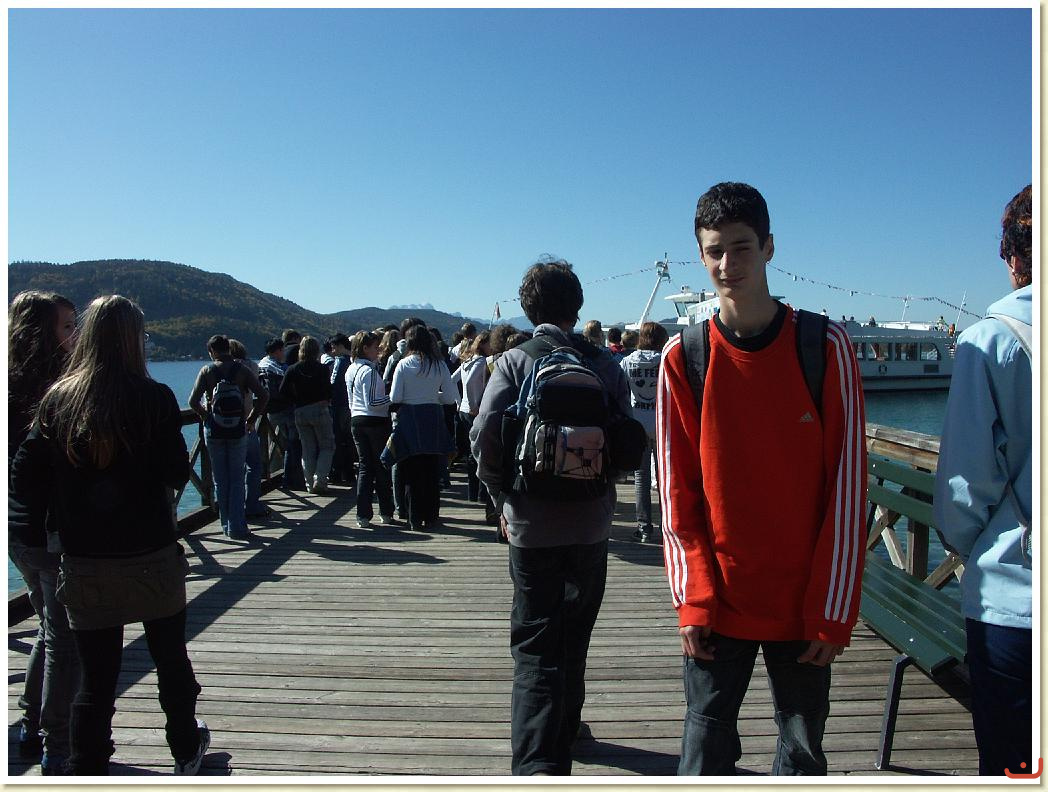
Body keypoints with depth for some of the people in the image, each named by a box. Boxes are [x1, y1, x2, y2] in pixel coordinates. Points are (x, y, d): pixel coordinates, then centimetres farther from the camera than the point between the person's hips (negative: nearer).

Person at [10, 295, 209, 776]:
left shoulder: (57, 399, -3)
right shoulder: (153, 397, -12)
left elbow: (23, 482, -4)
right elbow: (177, 475, -10)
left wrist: (68, 503, 12)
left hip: (83, 564, 2)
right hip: (151, 558, -2)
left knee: (95, 679, 12)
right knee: (171, 659, 19)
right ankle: (186, 751, 38)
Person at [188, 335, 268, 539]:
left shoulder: (207, 371, -2)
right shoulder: (242, 370, -2)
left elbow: (193, 401, -10)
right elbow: (263, 396, -9)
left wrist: (205, 416, 8)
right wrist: (251, 419, 2)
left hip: (214, 431, 0)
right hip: (238, 431, 0)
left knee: (220, 479, 12)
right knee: (237, 479, 6)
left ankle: (226, 525, 17)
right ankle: (237, 526, 1)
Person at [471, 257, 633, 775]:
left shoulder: (515, 361, -6)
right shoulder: (603, 362, -1)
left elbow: (485, 436, -15)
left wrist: (503, 498, -2)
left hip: (532, 523, -2)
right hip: (592, 523, 2)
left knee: (535, 644, 4)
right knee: (574, 636, 20)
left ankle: (537, 762, -10)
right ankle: (564, 730, 38)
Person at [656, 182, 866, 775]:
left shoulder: (826, 347, -6)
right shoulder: (683, 358, -3)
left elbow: (847, 486, -6)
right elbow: (677, 489, -2)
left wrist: (834, 609, -7)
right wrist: (694, 600, -7)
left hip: (806, 605, 0)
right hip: (718, 603, 0)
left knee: (804, 750, 14)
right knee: (707, 749, 9)